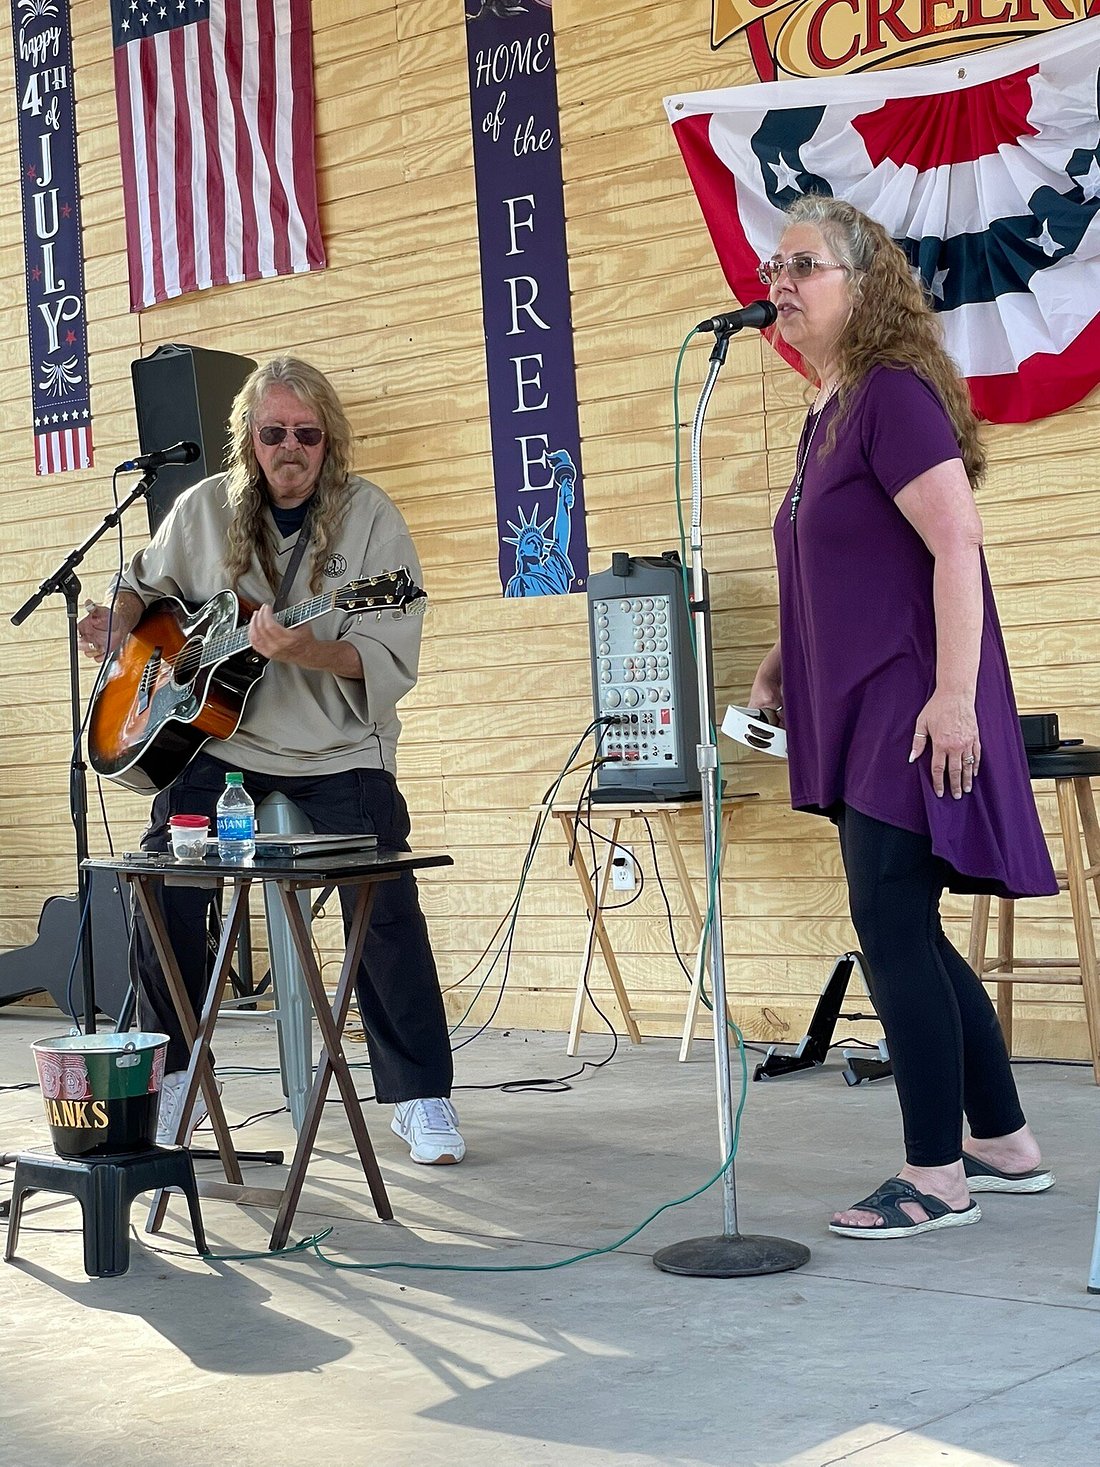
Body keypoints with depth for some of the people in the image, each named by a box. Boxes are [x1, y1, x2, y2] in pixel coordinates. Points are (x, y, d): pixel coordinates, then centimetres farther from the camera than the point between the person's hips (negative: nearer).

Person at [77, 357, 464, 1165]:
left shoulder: (369, 516, -8)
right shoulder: (206, 508, 2)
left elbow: (392, 660, -14)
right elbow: (146, 578, 20)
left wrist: (306, 652, -31)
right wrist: (122, 618, -3)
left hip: (338, 755, -2)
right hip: (218, 742, 3)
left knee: (386, 911, -12)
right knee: (162, 891, -10)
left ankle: (421, 1098, 3)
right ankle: (174, 1079, 11)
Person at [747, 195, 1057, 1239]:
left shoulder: (893, 393, -12)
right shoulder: (829, 415, 16)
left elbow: (955, 542, -20)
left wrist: (955, 693, -26)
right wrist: (781, 664, 16)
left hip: (910, 714, -10)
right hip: (858, 715, 10)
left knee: (890, 926, -7)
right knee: (904, 934, 13)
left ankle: (936, 1177, 2)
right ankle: (1005, 1145, 23)